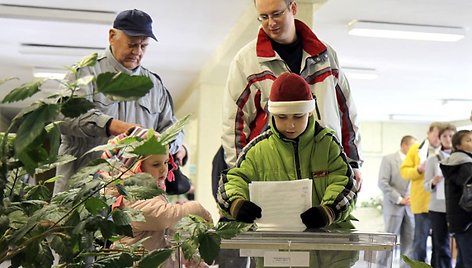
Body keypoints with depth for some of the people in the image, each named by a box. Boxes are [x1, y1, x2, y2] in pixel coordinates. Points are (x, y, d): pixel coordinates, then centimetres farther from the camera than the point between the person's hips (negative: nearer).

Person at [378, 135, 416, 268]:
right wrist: (399, 199, -12)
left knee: (410, 242, 3)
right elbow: (382, 183, -9)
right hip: (394, 206, -5)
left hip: (410, 207, 5)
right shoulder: (389, 159, -1)